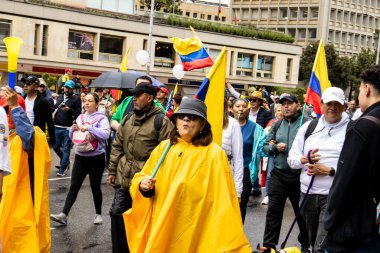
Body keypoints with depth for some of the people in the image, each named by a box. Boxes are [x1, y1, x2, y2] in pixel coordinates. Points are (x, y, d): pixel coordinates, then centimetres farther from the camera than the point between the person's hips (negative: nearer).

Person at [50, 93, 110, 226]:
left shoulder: (101, 118, -6)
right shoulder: (80, 117, 10)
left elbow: (105, 134, -22)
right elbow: (72, 136, 15)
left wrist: (88, 127, -24)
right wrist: (73, 129, -6)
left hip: (96, 157, -4)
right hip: (80, 157, 4)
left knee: (95, 187, 8)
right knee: (74, 186, 0)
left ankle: (98, 214, 24)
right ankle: (64, 215, -1)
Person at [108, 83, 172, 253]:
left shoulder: (161, 121, -10)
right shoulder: (127, 119, 11)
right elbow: (117, 147, 16)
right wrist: (112, 171, 14)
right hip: (124, 179, 6)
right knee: (117, 213, 11)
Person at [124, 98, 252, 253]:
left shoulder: (214, 154, -8)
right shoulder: (162, 148, 5)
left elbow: (223, 202, -9)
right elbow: (141, 178, 14)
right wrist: (143, 185, -8)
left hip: (194, 234, -4)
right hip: (160, 229, 4)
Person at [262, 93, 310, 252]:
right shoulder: (277, 125, 9)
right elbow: (265, 146, 12)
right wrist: (275, 148, -6)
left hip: (299, 176, -3)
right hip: (278, 175, 4)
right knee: (273, 212, 5)